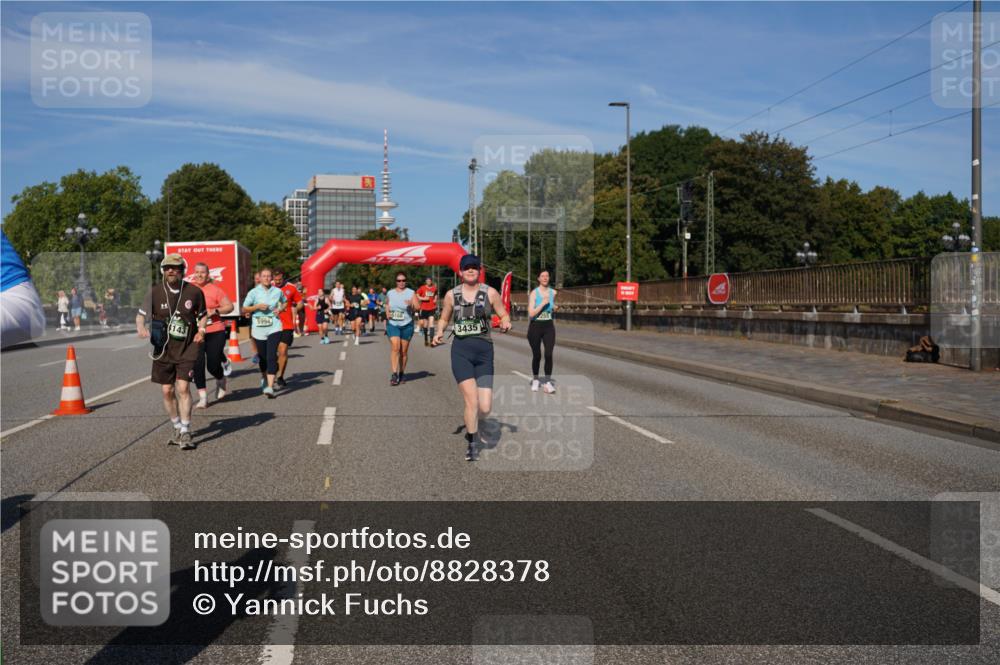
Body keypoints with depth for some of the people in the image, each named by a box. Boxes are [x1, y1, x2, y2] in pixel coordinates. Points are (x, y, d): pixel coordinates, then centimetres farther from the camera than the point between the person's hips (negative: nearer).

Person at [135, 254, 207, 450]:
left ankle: (185, 433, -4)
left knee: (183, 388, -12)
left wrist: (201, 329, -6)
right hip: (163, 348, 2)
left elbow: (202, 315, 12)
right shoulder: (155, 292, -4)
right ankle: (177, 428, 27)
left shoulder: (194, 292, -3)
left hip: (187, 348, -2)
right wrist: (141, 328, -19)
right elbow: (141, 314, 2)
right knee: (167, 391, 7)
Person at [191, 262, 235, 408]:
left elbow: (230, 306, -2)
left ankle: (221, 381, 36)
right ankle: (203, 397, 6)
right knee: (197, 365, -4)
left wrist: (214, 311, -15)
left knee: (213, 365, 1)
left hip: (215, 333, -2)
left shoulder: (215, 289, -3)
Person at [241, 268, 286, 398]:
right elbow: (244, 310, 3)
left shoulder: (277, 291, 5)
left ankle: (270, 387, -20)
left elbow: (284, 303, 24)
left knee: (272, 356, -15)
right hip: (259, 329, 1)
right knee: (263, 357, 12)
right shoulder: (254, 292, 1)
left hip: (274, 328, -1)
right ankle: (264, 378, 41)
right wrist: (257, 306, -12)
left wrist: (280, 309, 3)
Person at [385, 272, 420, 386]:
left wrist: (411, 305, -28)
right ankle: (394, 374, -20)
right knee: (395, 347, -16)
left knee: (404, 351, 5)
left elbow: (418, 307, -7)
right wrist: (387, 313, 5)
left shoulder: (411, 293, 1)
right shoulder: (390, 293, 11)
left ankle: (402, 373, 20)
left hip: (406, 325, -1)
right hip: (392, 324, 1)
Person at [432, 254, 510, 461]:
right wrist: (439, 333, -3)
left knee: (485, 408, -4)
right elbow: (444, 319, 17)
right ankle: (473, 444, 11)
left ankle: (471, 424, 34)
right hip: (461, 351, -1)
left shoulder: (490, 292, 3)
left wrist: (505, 323, -14)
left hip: (484, 351, 1)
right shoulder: (452, 295, 5)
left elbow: (504, 315, 8)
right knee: (472, 400, -12)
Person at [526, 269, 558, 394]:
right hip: (535, 327, -2)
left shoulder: (553, 292, 5)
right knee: (537, 355, 6)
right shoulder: (534, 293, -8)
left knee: (549, 354, -13)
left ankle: (547, 382, -7)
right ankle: (535, 380, 28)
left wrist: (554, 307, 10)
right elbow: (531, 313, -17)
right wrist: (543, 303, -21)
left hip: (549, 327, 2)